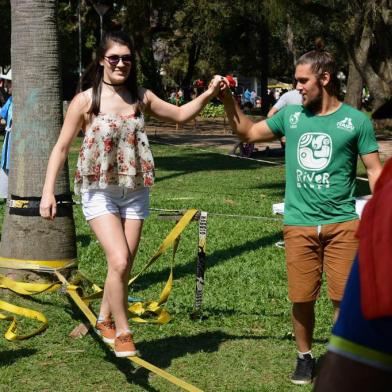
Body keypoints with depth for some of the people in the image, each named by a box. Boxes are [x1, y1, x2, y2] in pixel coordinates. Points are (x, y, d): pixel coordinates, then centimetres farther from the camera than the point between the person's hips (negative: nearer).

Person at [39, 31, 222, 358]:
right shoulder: (86, 101, -8)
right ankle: (123, 332, -1)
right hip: (99, 192, -4)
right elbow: (62, 147, -4)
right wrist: (48, 192, -10)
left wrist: (208, 95, 0)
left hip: (135, 192, 4)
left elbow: (180, 114, 15)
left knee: (124, 267, 8)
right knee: (119, 261, -18)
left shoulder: (141, 97, 3)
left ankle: (105, 321, 31)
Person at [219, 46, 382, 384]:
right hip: (299, 225, 3)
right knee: (302, 298, 6)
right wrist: (228, 99, 6)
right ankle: (305, 357, 26)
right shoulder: (291, 115, 7)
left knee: (345, 297, -4)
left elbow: (375, 172, 1)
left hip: (342, 224, -2)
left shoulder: (356, 121, -1)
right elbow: (248, 132, 18)